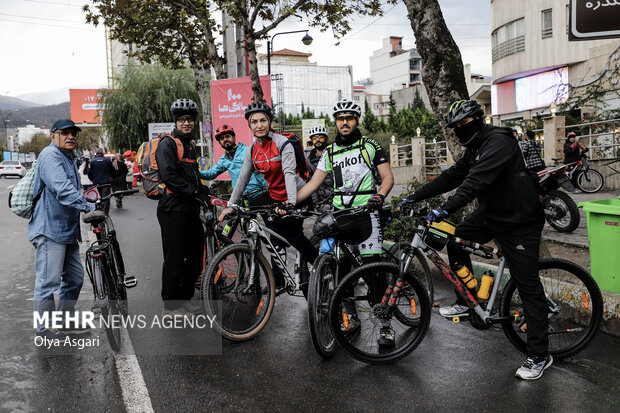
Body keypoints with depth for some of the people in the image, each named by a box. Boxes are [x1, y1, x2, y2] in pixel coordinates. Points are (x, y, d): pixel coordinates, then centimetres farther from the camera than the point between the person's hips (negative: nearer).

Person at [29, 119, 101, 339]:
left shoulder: (70, 158, 21)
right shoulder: (50, 155, -13)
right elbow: (62, 189, -29)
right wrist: (89, 208, -37)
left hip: (68, 230, 10)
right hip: (49, 230, -10)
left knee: (75, 277, 15)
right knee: (49, 281, -3)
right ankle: (44, 328, 9)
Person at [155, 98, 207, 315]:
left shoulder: (191, 145, 19)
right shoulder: (167, 143, -9)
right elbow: (169, 175, -21)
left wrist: (204, 191, 9)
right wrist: (193, 191, -21)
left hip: (191, 208, 9)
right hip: (173, 208, -9)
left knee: (195, 256, 14)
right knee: (174, 258, -3)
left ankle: (185, 299, 27)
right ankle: (170, 305, 9)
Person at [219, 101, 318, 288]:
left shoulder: (282, 143, -19)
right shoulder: (252, 150, 0)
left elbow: (289, 173, -29)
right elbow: (243, 178, 5)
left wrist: (291, 202, -41)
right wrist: (230, 205, 2)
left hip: (295, 196, -6)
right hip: (275, 197, 6)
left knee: (292, 235, -9)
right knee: (276, 240, 5)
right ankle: (277, 280, 16)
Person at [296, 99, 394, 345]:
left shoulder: (370, 146, 7)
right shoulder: (330, 152, 16)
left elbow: (388, 177, 2)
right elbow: (313, 183, 13)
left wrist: (379, 196, -19)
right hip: (340, 213, 4)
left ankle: (385, 323, -6)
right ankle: (352, 317, 17)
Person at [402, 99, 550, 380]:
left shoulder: (499, 141, -21)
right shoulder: (475, 149, 11)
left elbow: (477, 180, -34)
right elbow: (451, 177, 11)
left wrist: (446, 209, -42)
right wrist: (414, 198, 5)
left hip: (519, 222, -9)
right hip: (492, 213, 9)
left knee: (528, 286, -5)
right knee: (456, 240, 4)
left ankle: (539, 356, 5)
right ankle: (466, 302, 19)